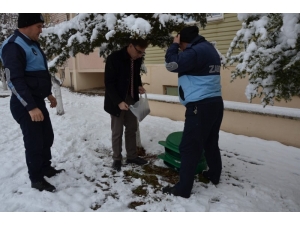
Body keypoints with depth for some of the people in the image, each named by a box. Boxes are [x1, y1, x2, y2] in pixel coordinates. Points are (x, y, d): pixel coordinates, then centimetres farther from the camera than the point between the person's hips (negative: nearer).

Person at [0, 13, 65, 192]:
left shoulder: (32, 44, 15)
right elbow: (15, 80, -23)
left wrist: (48, 94, 23)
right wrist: (30, 107, -27)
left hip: (38, 101, 10)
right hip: (25, 105, -10)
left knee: (47, 136, 17)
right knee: (34, 142, -1)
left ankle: (46, 168, 34)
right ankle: (37, 179, 15)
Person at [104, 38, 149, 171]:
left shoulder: (137, 59, 1)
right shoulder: (114, 58, -18)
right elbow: (109, 83, -18)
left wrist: (139, 86, -3)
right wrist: (118, 101, -25)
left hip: (131, 99, 6)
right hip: (117, 101, -6)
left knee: (132, 129, 12)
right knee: (117, 132, 3)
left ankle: (132, 156, 26)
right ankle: (117, 159, 19)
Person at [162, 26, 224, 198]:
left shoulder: (196, 51, -14)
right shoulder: (210, 49, 16)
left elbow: (172, 64, -14)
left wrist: (174, 45, 0)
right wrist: (178, 47, 16)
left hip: (200, 106, -10)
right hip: (215, 102, 10)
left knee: (189, 148, -3)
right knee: (211, 143, 21)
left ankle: (183, 189, 5)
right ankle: (215, 175, 36)